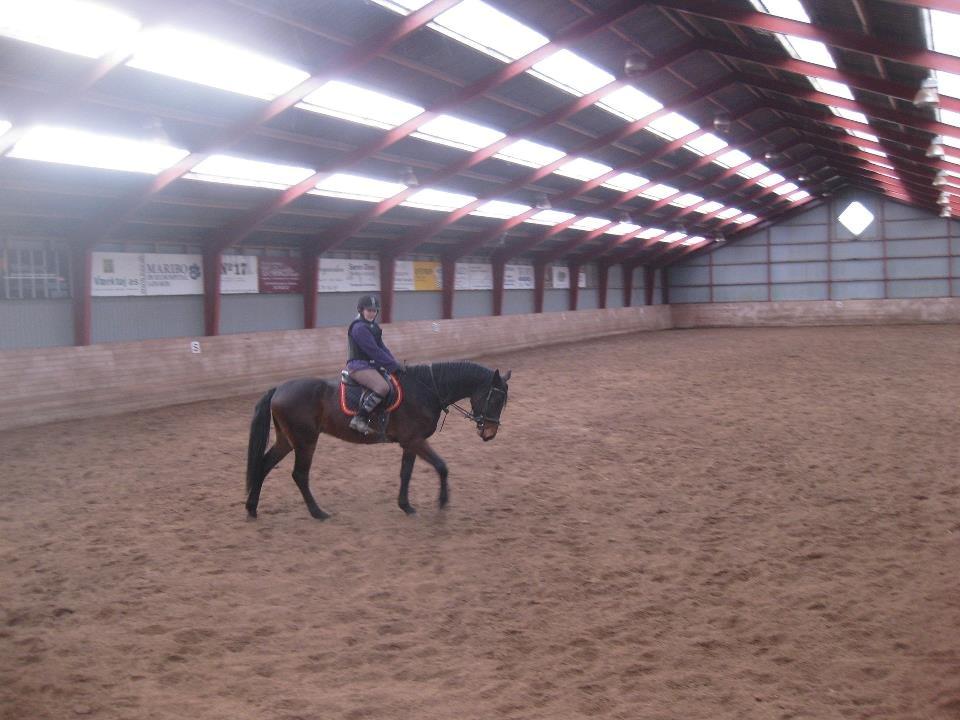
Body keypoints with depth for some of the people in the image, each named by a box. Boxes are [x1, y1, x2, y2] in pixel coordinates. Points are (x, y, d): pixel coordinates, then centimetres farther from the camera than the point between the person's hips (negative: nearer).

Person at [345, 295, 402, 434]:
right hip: (359, 365, -11)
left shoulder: (373, 327, 17)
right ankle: (359, 419, -27)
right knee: (383, 387, -30)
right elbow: (374, 351, -19)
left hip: (372, 365, 11)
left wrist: (396, 363, 2)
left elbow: (382, 348, 16)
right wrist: (394, 365, -18)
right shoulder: (359, 327, -14)